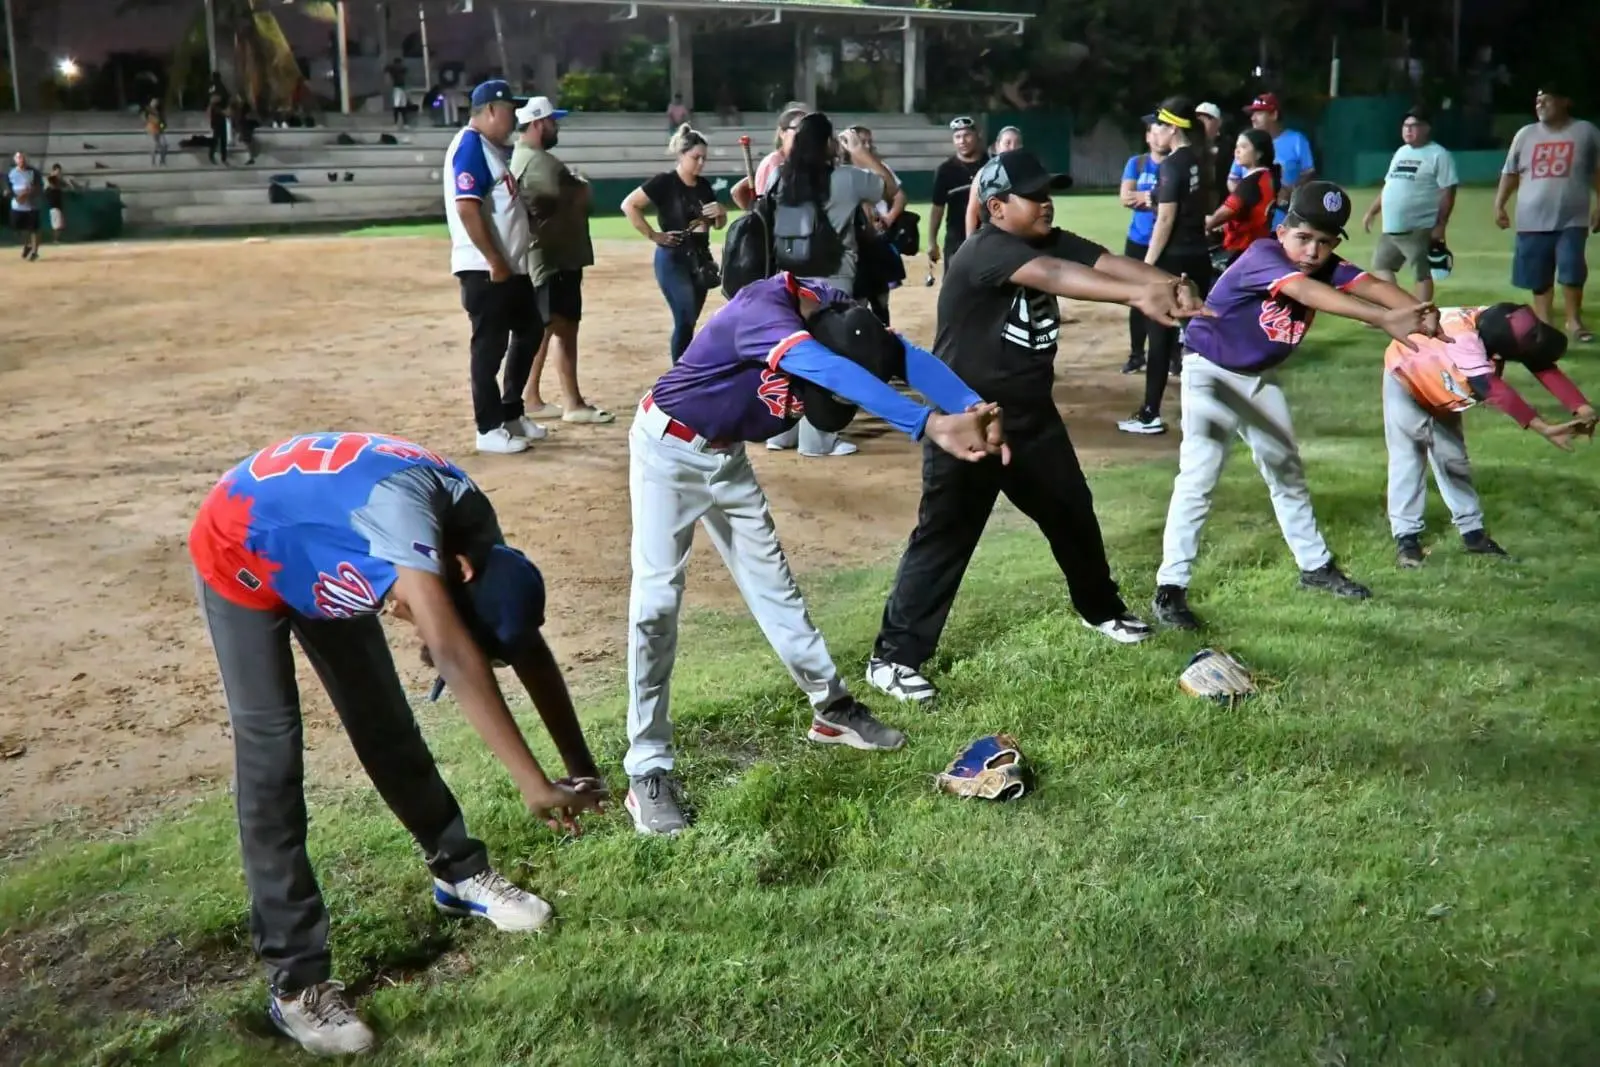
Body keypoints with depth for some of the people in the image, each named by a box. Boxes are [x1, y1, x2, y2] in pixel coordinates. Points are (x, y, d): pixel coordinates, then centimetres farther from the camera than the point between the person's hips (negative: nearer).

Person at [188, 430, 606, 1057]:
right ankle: (295, 982, -6)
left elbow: (527, 646, -8)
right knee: (271, 757, -11)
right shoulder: (401, 505, -42)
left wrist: (581, 765, -13)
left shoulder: (471, 521, -17)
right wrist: (535, 786, -55)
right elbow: (454, 657, -52)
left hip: (319, 562, 7)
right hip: (240, 557, -6)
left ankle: (459, 874, 29)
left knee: (385, 724, 11)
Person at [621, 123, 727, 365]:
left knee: (688, 321, 10)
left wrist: (721, 212, -5)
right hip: (673, 259, -6)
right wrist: (653, 235, -14)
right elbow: (629, 205, -15)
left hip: (700, 259, 6)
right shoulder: (664, 182, -10)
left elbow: (718, 225, 18)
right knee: (685, 321, -11)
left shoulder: (704, 185, 9)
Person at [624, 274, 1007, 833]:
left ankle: (832, 708, 28)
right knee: (657, 598, -11)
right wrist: (930, 426, -60)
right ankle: (647, 771, -5)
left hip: (727, 455, 7)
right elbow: (837, 376, -51)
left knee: (773, 582, 14)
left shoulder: (841, 315, -13)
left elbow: (911, 358, -26)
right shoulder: (761, 310, -36)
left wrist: (975, 410, -44)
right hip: (669, 450, -7)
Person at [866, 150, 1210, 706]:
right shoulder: (985, 250, -22)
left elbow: (1111, 263, -12)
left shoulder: (1053, 241, 2)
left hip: (1033, 417, 8)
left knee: (1074, 513, 21)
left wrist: (1171, 284, -32)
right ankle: (894, 657, 2)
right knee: (944, 535, -6)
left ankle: (1101, 608, 45)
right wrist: (1138, 296, -50)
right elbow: (1051, 276, -39)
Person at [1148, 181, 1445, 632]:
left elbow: (1370, 285, -27)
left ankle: (1315, 566, 32)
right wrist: (1385, 320, -58)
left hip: (1261, 376, 7)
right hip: (1212, 372, -7)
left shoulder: (1327, 267, -10)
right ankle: (1170, 588, -10)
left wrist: (1421, 313, -48)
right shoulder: (1262, 255, -29)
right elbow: (1307, 293, -47)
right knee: (1198, 476, -15)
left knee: (1286, 470, 17)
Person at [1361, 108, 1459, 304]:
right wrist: (1371, 212, 18)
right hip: (1391, 229, 9)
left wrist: (1440, 225, -20)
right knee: (1380, 266, 14)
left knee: (1423, 274, -3)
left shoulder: (1439, 155, -9)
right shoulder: (1401, 152, 16)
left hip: (1420, 229, -8)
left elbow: (1448, 192, -14)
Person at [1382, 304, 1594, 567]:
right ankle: (1406, 536, -5)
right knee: (1406, 456, -8)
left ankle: (1472, 531, 13)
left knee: (1453, 455, 8)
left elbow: (1544, 366, -31)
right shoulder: (1462, 338, -47)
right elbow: (1492, 388, -52)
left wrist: (1581, 407, -45)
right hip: (1405, 377, -6)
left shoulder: (1507, 326, -26)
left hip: (1442, 389, 6)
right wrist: (1542, 427, -57)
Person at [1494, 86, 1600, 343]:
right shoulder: (1525, 134, 10)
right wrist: (1499, 205, 5)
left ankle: (1574, 321, 6)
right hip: (1533, 221, 2)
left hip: (1572, 219, -2)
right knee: (1539, 277, 6)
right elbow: (1510, 173, 13)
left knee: (1571, 271, -11)